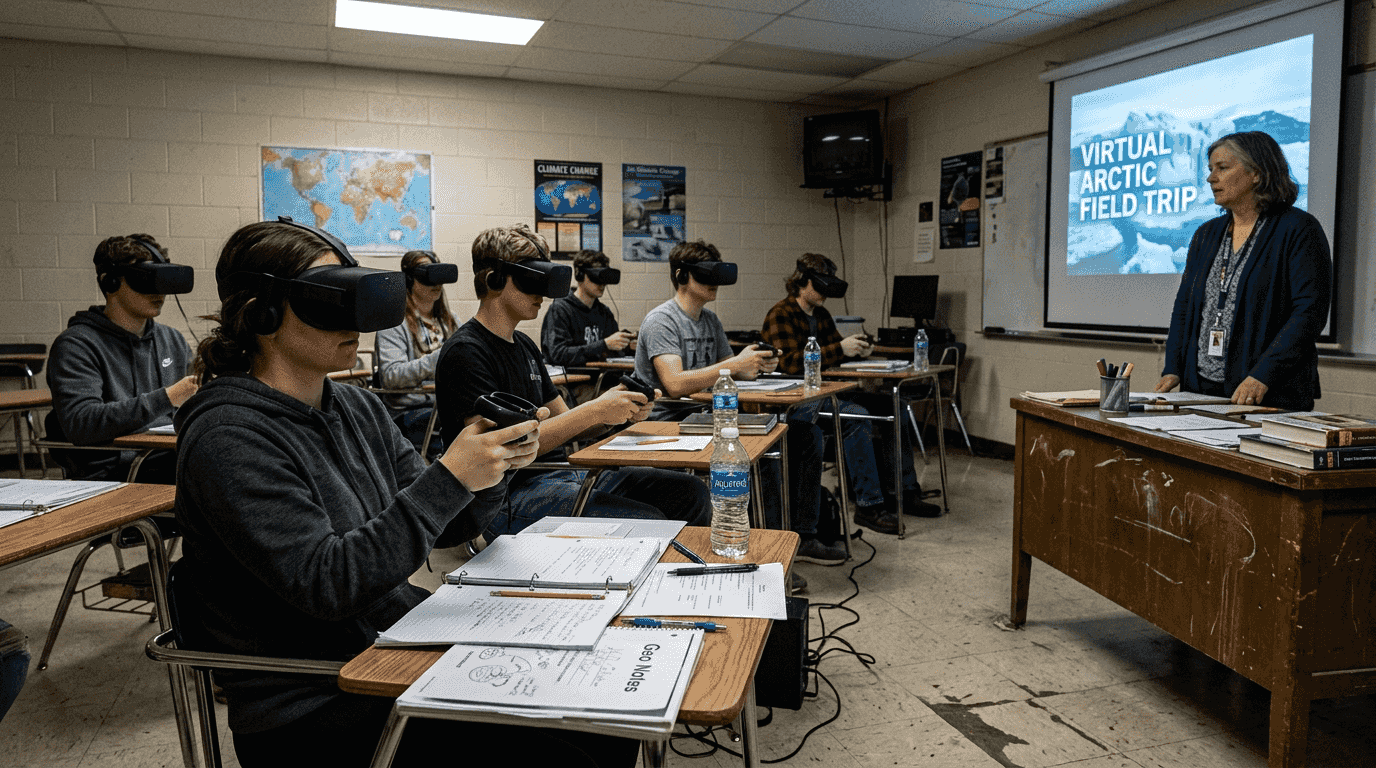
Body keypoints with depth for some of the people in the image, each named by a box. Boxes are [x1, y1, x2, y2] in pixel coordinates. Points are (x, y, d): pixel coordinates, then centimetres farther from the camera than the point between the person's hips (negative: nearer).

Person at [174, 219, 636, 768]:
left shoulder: (358, 408, 8)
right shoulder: (228, 438, -16)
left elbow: (453, 522, 9)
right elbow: (324, 584, -23)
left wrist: (493, 462, -11)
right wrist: (449, 478, -26)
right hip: (315, 716, -7)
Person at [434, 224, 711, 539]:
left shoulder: (525, 346, 18)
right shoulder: (465, 352, -11)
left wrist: (621, 409, -1)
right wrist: (595, 411, -19)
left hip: (560, 474, 9)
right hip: (509, 497, -9)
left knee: (690, 492, -4)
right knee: (646, 522, -27)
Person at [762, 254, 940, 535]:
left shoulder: (821, 314, 19)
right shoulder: (780, 315, -9)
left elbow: (833, 349, 24)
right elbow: (790, 362, -21)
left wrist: (856, 349, 0)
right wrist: (840, 349, -23)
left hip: (826, 391, 9)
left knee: (892, 408, -3)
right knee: (856, 416, -32)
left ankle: (905, 492, 2)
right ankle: (868, 506, -27)